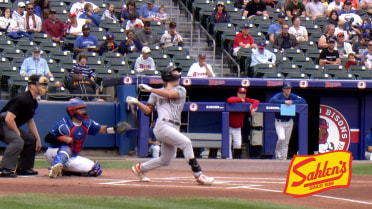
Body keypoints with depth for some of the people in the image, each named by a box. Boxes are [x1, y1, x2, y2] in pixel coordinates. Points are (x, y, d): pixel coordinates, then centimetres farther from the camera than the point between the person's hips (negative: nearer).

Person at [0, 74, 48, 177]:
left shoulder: (33, 102, 9)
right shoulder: (23, 99, -23)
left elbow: (30, 121, 22)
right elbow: (9, 119, -29)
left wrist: (38, 139, 16)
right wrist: (18, 133, -17)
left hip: (12, 126, 11)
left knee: (32, 140, 17)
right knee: (17, 141, -32)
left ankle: (23, 168, 24)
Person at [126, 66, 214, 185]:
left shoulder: (181, 90, 14)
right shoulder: (156, 93, 14)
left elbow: (170, 94, -7)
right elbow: (148, 111, 14)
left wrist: (150, 89, -5)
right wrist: (137, 103, -1)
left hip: (174, 129, 4)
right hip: (163, 125, -4)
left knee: (165, 160, 10)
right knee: (186, 142, -24)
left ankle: (140, 168, 32)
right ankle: (198, 174, -25)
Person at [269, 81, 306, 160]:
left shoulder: (293, 96, 0)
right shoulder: (279, 95, -11)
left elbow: (303, 101, -9)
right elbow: (272, 100, -30)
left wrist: (292, 102, -21)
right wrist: (284, 101, -33)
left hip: (289, 122, 4)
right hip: (279, 122, -4)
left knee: (286, 142, 8)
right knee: (281, 138, -22)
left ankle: (284, 157, 16)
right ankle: (277, 152, 3)